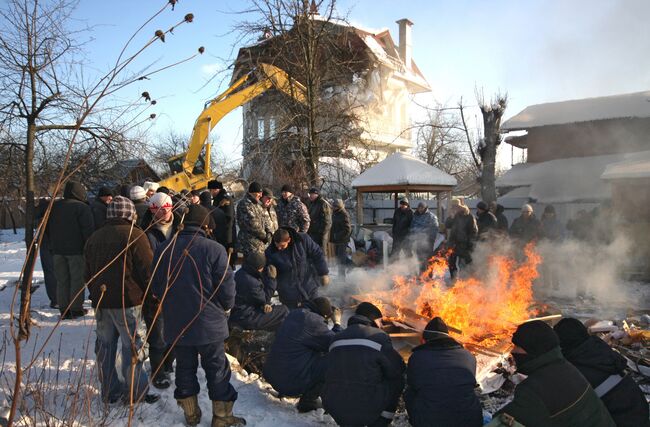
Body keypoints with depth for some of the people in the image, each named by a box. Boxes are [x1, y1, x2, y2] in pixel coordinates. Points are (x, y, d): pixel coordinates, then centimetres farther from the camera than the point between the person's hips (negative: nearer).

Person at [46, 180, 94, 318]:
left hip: (57, 250, 6)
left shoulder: (54, 206, 12)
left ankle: (64, 310, 13)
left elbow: (47, 229, 18)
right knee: (77, 279, 3)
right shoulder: (82, 207, -10)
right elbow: (88, 229, -15)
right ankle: (76, 309, 6)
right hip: (76, 250, -6)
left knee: (62, 280, 10)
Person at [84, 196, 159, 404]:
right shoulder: (135, 235, -11)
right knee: (133, 346, 1)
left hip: (101, 301, 7)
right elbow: (148, 270, -13)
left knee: (105, 345, 14)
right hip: (128, 301, -7)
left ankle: (109, 391, 23)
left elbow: (88, 272, 17)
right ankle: (135, 393, 6)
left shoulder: (94, 237, 10)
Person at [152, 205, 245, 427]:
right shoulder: (214, 249, -17)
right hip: (209, 324, -3)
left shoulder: (163, 250, -3)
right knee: (217, 370, 11)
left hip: (176, 324, 4)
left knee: (185, 369, 19)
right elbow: (226, 288, -13)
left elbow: (156, 287, 8)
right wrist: (225, 306, 8)